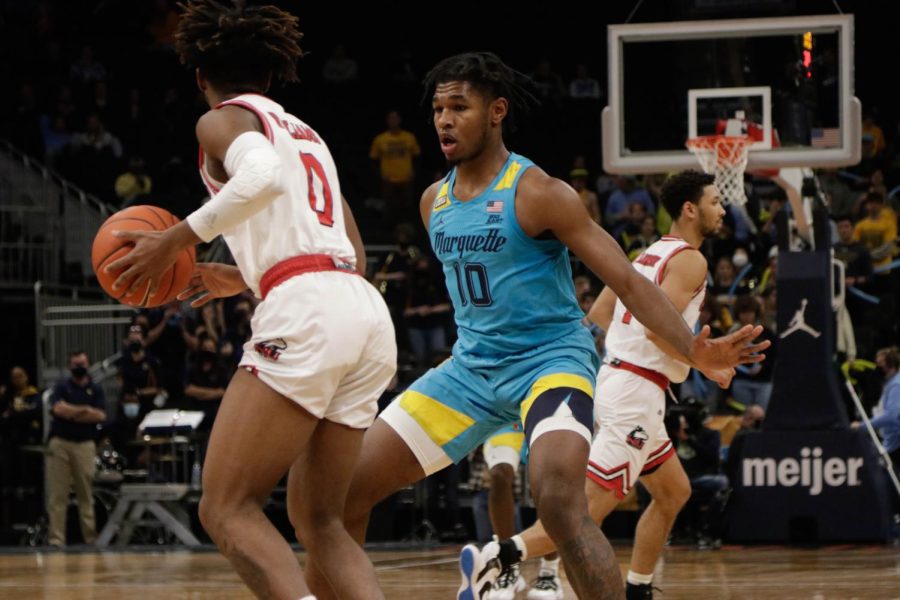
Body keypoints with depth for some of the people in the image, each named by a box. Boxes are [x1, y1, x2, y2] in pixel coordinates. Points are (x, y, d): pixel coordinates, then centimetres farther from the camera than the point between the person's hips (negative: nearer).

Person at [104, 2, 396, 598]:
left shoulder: (222, 120, 6)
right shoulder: (307, 133, 29)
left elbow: (264, 175, -18)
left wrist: (175, 240, -10)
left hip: (305, 314, -8)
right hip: (368, 312, 8)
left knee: (227, 507, -7)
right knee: (317, 519, 13)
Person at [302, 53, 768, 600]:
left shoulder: (537, 193, -13)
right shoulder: (434, 201, 7)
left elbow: (627, 280, -17)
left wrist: (695, 349, -31)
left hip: (550, 360, -7)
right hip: (471, 367, 7)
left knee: (559, 501, -33)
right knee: (346, 487, -1)